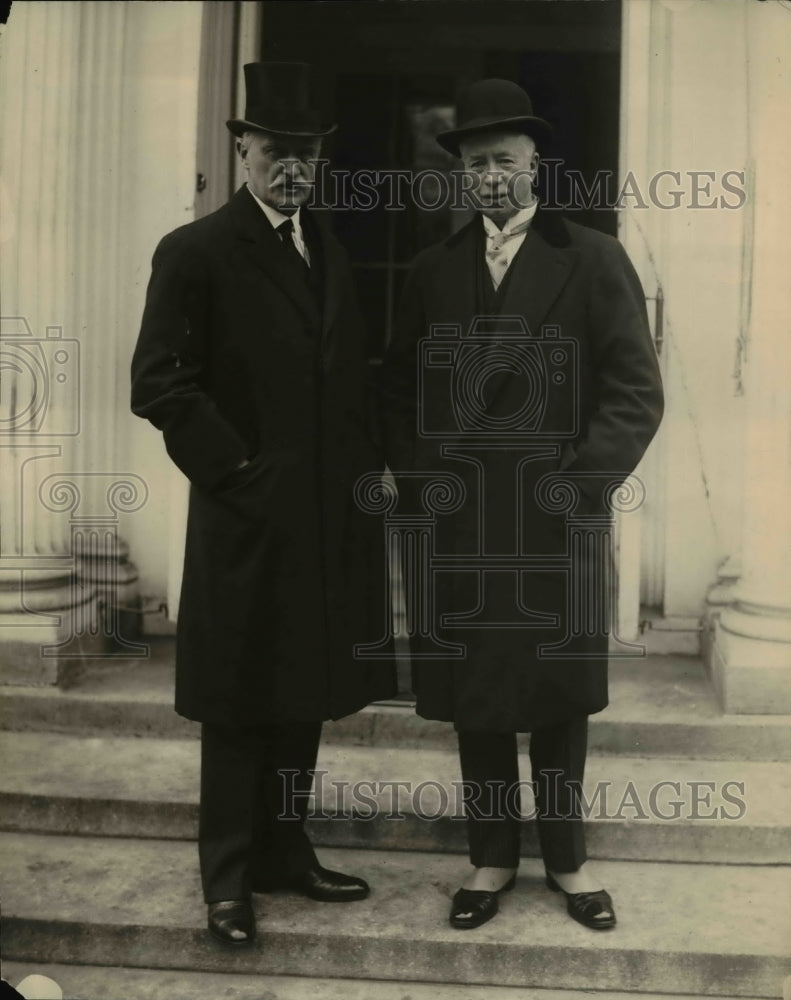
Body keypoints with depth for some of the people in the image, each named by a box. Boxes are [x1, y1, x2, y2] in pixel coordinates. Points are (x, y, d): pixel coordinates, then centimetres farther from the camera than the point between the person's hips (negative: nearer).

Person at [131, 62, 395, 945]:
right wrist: (234, 467, -14)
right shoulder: (195, 252, -6)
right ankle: (228, 880, 18)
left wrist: (368, 475, 7)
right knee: (239, 707, 5)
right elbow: (158, 383, -12)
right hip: (247, 520, -6)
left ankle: (286, 852, 28)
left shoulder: (330, 255, 15)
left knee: (301, 696, 14)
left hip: (328, 519, 6)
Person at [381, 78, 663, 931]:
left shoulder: (594, 260, -1)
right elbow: (398, 388, 13)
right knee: (473, 697, 9)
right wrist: (416, 486, 1)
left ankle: (565, 857, 28)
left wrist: (578, 485, -13)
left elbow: (636, 390, -5)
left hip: (557, 524, -2)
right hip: (458, 525, 2)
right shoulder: (433, 269, 9)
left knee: (558, 694, 10)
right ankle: (492, 857, 26)